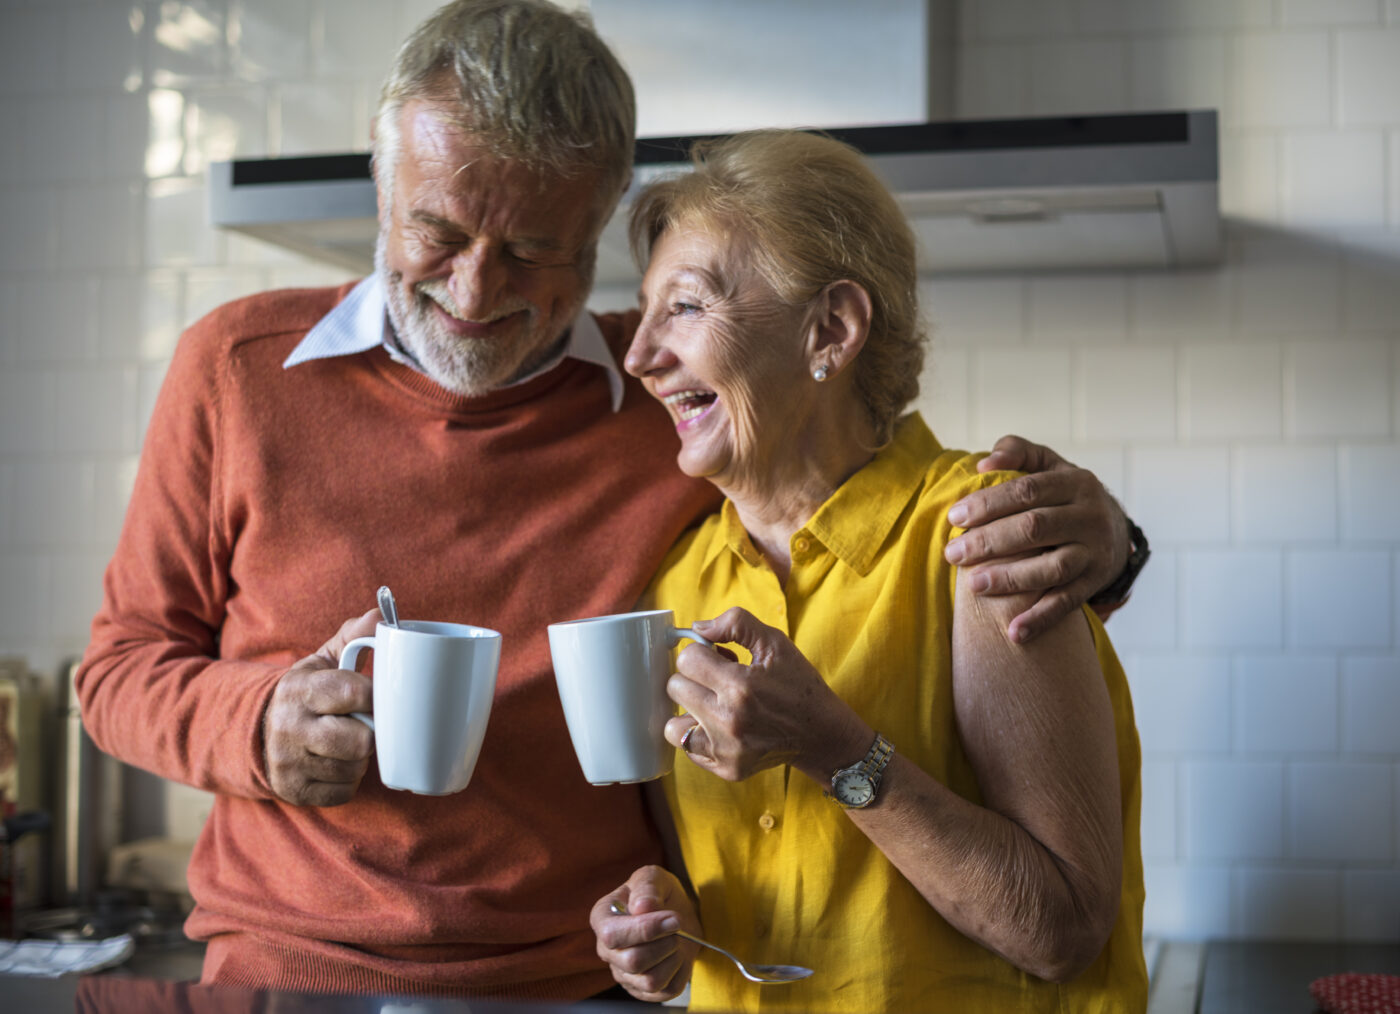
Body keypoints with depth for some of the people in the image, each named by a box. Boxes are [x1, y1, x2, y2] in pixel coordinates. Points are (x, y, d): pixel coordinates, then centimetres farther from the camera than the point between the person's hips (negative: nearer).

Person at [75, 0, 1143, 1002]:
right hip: (288, 973, 0)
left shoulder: (682, 394, -1)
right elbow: (124, 662, 9)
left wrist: (1078, 527, -16)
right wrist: (259, 724, -12)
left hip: (585, 981, 1)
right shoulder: (238, 368, 2)